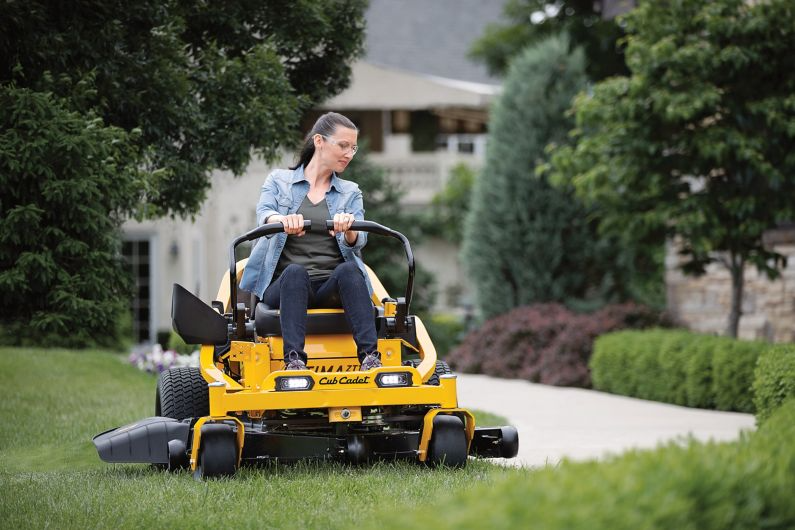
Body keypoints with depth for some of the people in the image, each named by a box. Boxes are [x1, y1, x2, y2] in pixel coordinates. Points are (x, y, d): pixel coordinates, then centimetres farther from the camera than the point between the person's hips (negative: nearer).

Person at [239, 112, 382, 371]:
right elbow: (264, 214, -7)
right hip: (284, 285, -1)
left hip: (332, 288, 1)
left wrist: (348, 229, -25)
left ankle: (370, 355, -46)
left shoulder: (350, 193, 20)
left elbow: (358, 241, 1)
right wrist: (284, 220, -33)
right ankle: (294, 359, -51)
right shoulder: (278, 180, 14)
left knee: (349, 269, -32)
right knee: (295, 272, -35)